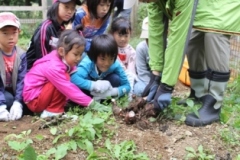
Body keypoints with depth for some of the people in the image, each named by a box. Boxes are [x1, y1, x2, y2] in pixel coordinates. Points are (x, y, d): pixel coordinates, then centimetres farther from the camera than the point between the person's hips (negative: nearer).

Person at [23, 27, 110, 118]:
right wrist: (91, 103, -28)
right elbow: (68, 89, -29)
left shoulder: (65, 60, -4)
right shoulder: (54, 67, -29)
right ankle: (52, 112, -15)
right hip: (34, 100, -9)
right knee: (65, 78, -26)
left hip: (43, 94, 9)